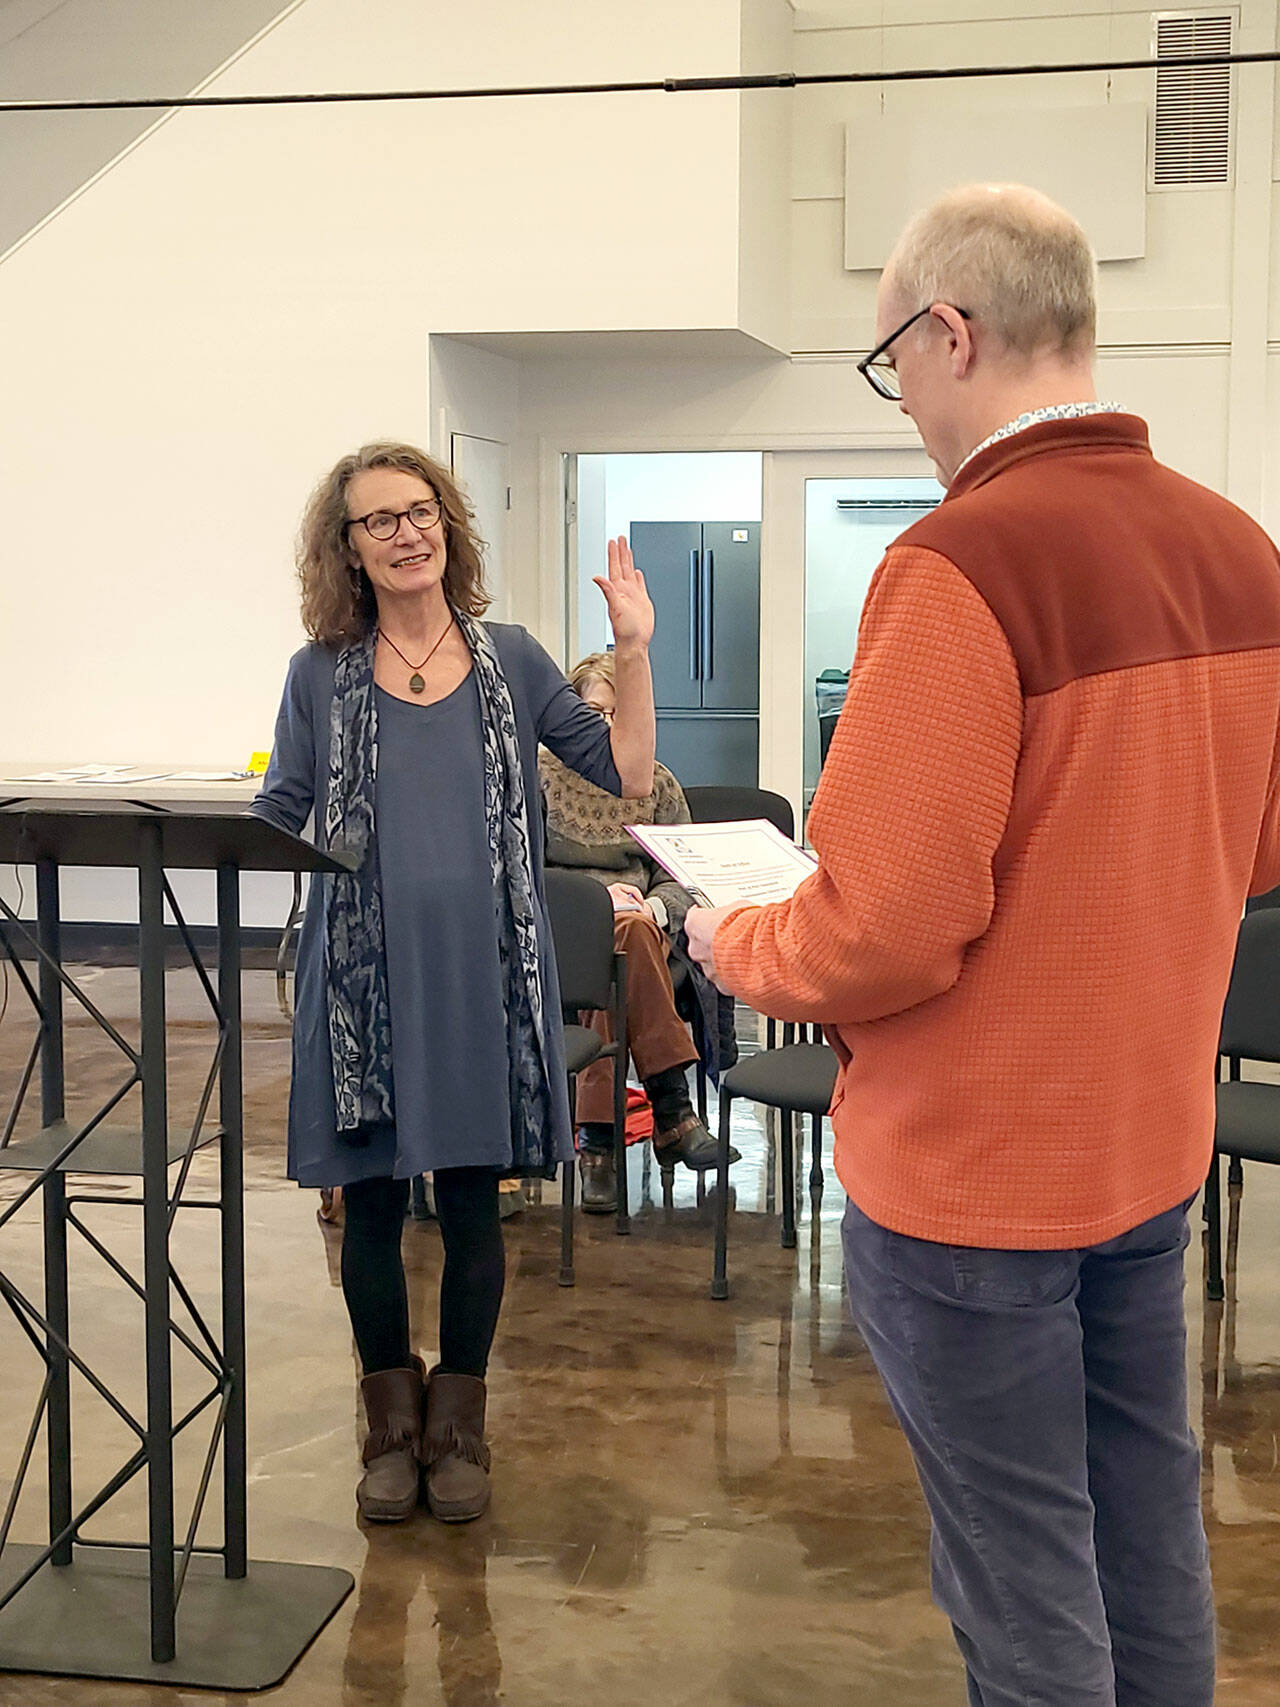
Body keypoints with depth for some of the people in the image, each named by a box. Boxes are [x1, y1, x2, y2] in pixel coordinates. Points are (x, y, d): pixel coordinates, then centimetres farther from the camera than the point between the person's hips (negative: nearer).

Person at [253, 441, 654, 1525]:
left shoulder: (510, 661, 5)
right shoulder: (322, 676, 4)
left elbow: (627, 775, 1)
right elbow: (274, 825, 5)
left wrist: (633, 651, -8)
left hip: (484, 976, 0)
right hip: (365, 978, 0)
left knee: (472, 1201, 7)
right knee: (372, 1204, 7)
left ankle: (458, 1426, 24)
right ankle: (393, 1427, 25)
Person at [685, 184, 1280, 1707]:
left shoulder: (962, 564, -23)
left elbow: (880, 935, -25)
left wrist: (735, 948, -6)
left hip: (975, 1174, -7)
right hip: (1156, 1141, 8)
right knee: (1150, 1539, 21)